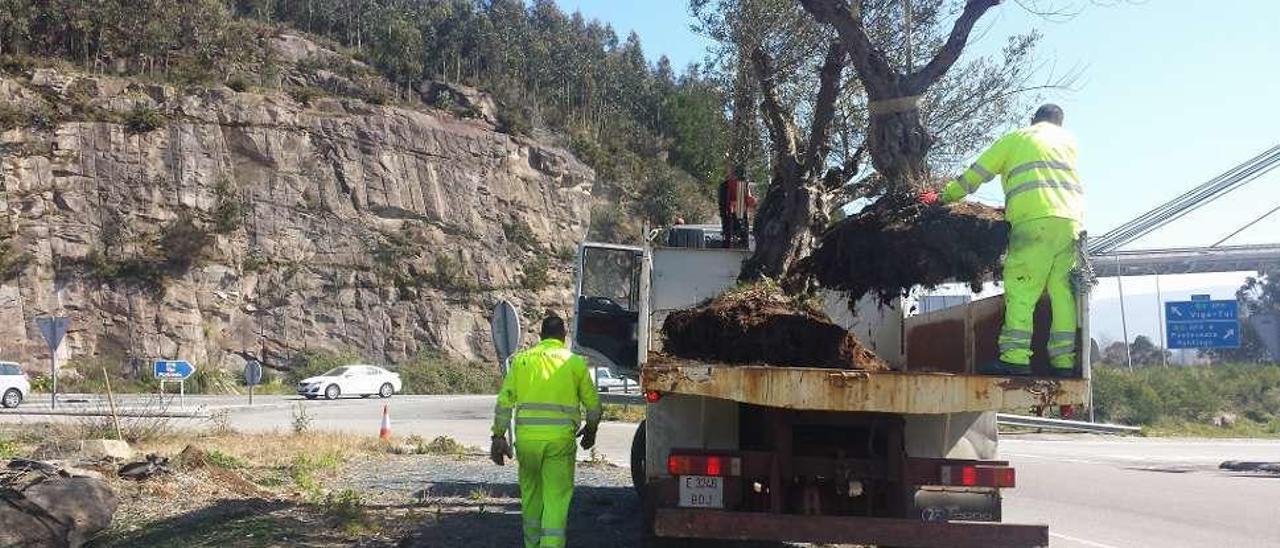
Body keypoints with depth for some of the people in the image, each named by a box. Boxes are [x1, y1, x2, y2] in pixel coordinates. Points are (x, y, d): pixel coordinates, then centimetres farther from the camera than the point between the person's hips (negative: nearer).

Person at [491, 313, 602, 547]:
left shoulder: (521, 359, 6)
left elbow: (504, 401, 2)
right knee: (556, 499, 1)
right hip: (560, 440, -2)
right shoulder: (575, 362, 2)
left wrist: (498, 436, 4)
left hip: (526, 438, 2)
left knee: (531, 494, 19)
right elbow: (592, 403, 8)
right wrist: (591, 429, 25)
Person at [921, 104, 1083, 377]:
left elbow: (975, 174, 17)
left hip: (1035, 218, -4)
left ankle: (1015, 357, -17)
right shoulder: (1069, 141, 27)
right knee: (1062, 289, 4)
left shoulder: (1015, 138, 17)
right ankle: (1064, 360, -1)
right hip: (1072, 217, 4)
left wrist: (944, 197, 28)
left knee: (1020, 288, -8)